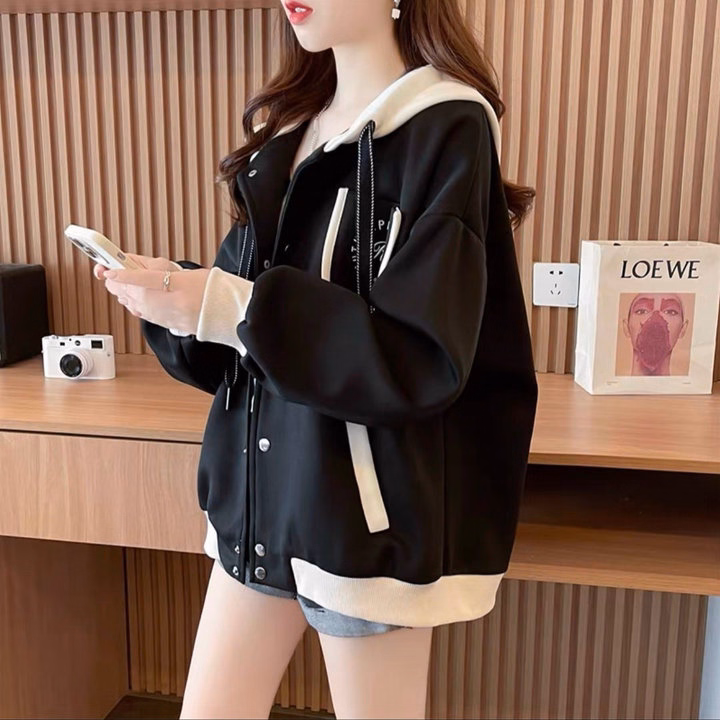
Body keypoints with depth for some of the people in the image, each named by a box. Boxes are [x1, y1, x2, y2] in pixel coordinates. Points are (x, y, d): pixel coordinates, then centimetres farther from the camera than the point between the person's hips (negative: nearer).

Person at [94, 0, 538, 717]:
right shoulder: (289, 128, 10)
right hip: (261, 494, 7)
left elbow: (426, 360, -19)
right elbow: (242, 333, 12)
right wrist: (176, 298, -9)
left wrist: (234, 308, -24)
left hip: (368, 508, -6)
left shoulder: (445, 130, -12)